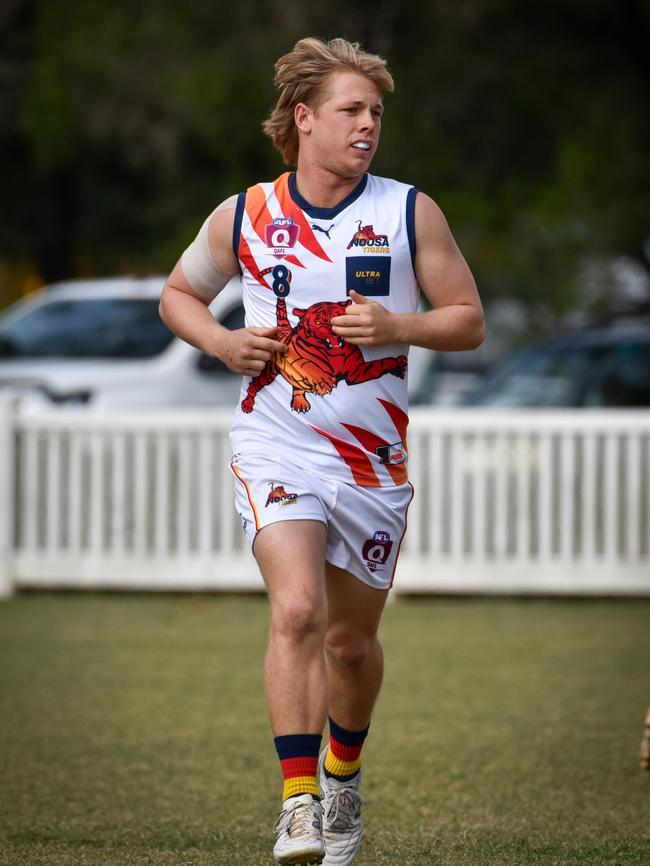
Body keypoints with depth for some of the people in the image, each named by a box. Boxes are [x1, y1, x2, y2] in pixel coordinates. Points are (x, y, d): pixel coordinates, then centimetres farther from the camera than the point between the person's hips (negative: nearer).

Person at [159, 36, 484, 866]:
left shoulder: (410, 213, 0)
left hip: (374, 455, 1)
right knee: (297, 609, -22)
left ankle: (343, 769, 41)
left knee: (350, 639, 11)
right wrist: (222, 342, -2)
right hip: (275, 445, -1)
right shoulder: (241, 218, 2)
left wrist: (396, 327, -15)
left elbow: (468, 320, 4)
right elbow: (177, 293, 18)